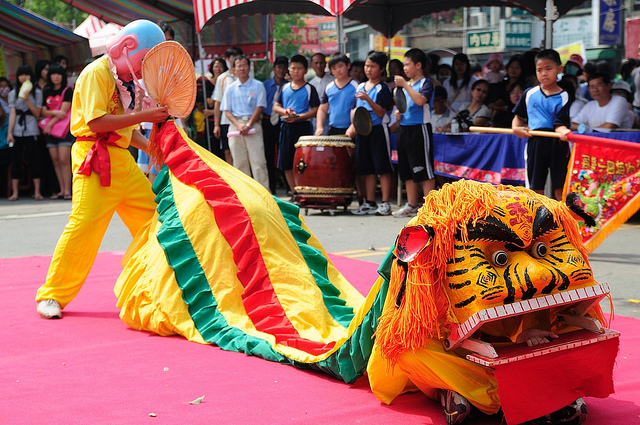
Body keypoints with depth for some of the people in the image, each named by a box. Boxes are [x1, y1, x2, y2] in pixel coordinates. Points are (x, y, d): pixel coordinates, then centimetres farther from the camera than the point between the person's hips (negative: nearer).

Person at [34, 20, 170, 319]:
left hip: (122, 159, 9)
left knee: (153, 217, 7)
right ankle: (51, 295, -7)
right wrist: (144, 116, -20)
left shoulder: (127, 79, 18)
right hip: (95, 157, -9)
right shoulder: (96, 73, -8)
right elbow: (97, 122, -20)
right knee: (85, 223, -16)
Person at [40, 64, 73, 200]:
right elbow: (43, 112, 8)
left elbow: (64, 111, -7)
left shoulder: (67, 91, 1)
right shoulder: (46, 92, 15)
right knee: (55, 160, 2)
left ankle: (67, 190, -13)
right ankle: (62, 190, 6)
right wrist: (55, 112, -11)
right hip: (49, 129, 5)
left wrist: (51, 123, -10)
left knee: (64, 159, -14)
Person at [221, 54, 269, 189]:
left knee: (258, 161, -10)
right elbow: (227, 111, 9)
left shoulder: (258, 86, 7)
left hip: (253, 125, -3)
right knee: (239, 163, 2)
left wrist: (248, 125, -13)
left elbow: (259, 107, -1)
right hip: (235, 126, 3)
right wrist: (238, 124, -9)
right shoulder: (230, 89, 14)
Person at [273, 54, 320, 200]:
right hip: (286, 127, 5)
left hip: (303, 126, -5)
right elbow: (276, 106, 12)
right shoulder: (285, 88, 13)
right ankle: (294, 192, 16)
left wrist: (299, 116, -18)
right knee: (286, 163, 6)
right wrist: (285, 111, -9)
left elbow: (315, 110, -5)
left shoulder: (309, 89, 0)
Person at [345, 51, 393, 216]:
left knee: (383, 168, -4)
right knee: (367, 169, 10)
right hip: (363, 130, 7)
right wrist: (353, 126, 7)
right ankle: (369, 203, 16)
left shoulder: (383, 88, -7)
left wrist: (368, 99, -25)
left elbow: (381, 113, -14)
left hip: (378, 130, -7)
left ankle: (385, 204, -2)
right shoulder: (360, 87, 14)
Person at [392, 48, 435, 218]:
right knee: (407, 171, 11)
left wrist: (405, 85, -23)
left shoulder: (426, 83, -7)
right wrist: (398, 112, 6)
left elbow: (420, 100, -25)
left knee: (424, 170, -7)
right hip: (404, 128, 8)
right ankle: (411, 205, 19)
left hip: (420, 129, -8)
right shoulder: (406, 84, 16)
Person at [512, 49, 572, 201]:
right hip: (534, 142, 3)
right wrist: (516, 128, 1)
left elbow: (559, 123, -8)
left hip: (557, 144, -3)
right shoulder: (530, 93, 10)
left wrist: (563, 131, -31)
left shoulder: (563, 97, 0)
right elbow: (519, 116, 21)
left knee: (560, 186, -3)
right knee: (535, 188, 7)